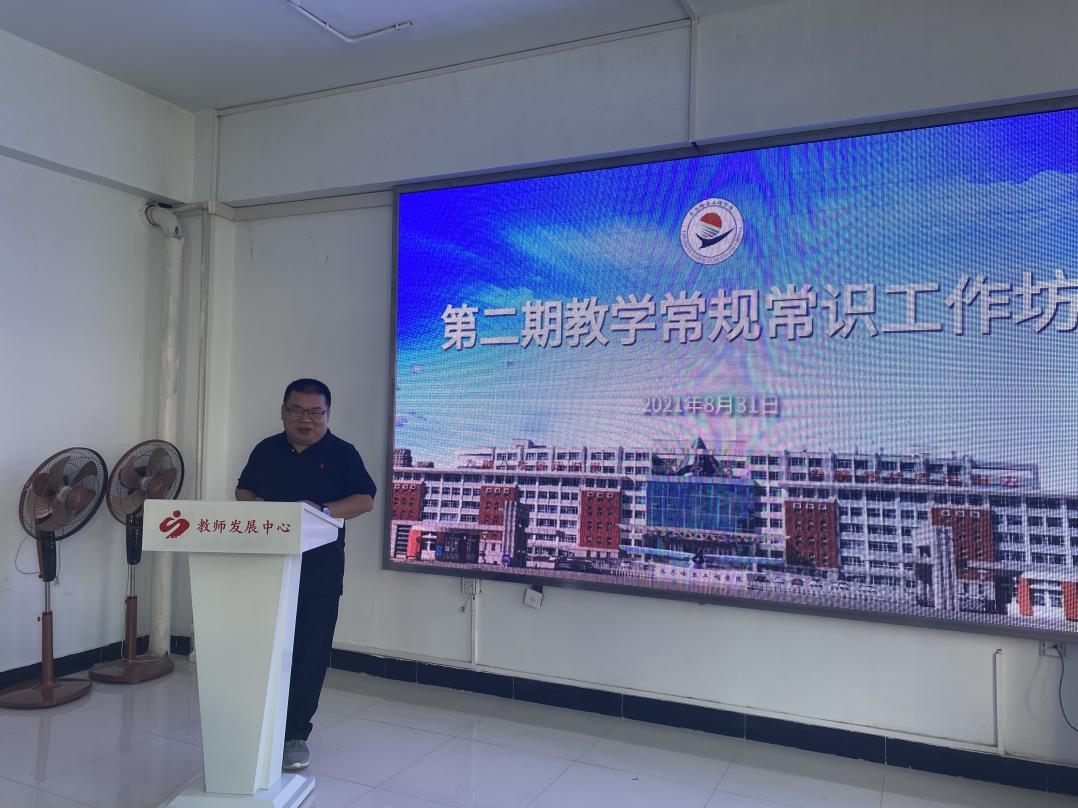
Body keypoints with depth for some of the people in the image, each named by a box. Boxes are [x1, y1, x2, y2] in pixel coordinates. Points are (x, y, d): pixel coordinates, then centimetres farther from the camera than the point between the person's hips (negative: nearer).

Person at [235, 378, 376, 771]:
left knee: (310, 654, 2)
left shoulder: (342, 453, -1)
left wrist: (323, 511, -22)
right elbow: (243, 491, 16)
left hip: (319, 572, -2)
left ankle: (295, 734, 13)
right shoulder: (266, 450, 10)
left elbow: (366, 499, -7)